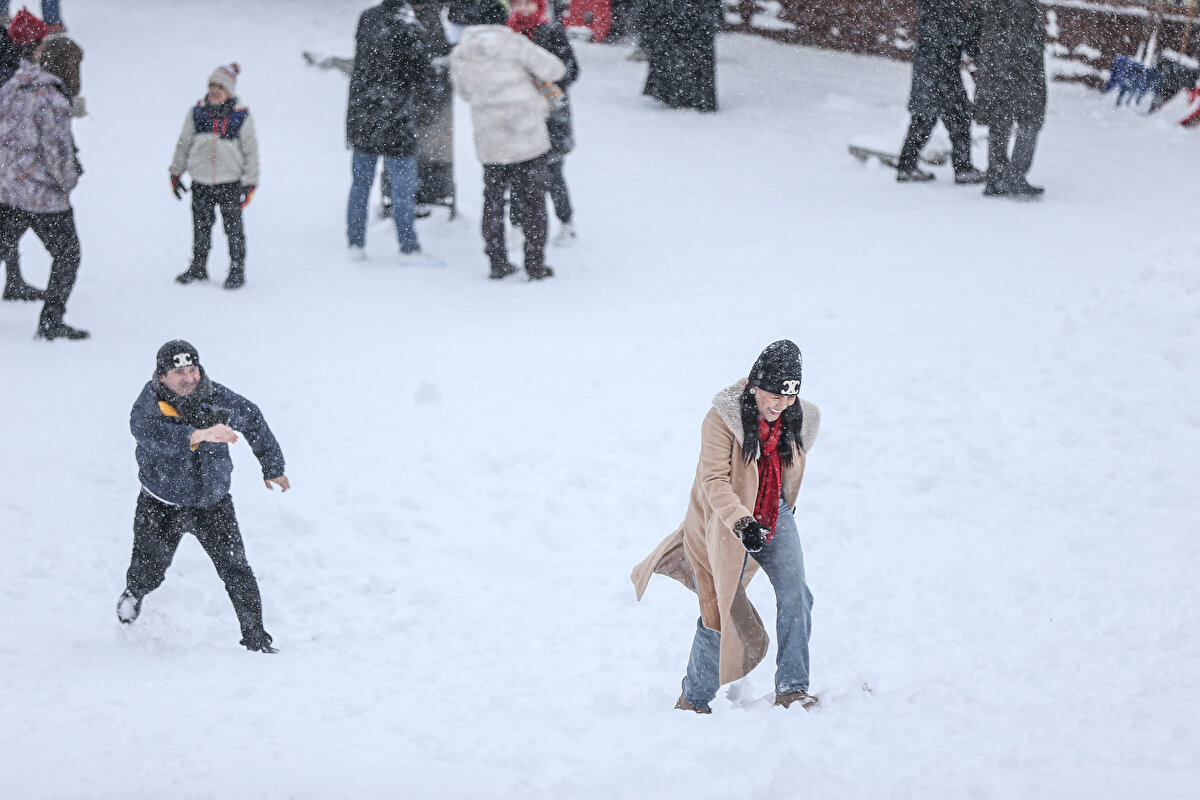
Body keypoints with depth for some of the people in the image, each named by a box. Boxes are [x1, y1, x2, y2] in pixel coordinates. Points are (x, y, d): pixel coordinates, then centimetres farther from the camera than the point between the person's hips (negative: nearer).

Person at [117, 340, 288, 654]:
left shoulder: (216, 398, -11)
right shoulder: (148, 405, -21)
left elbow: (252, 420, 9)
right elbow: (151, 433, -46)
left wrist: (272, 467, 18)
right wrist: (198, 435, -61)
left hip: (213, 503, 1)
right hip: (162, 506, -1)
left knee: (236, 571, -9)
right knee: (148, 574, 10)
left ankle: (256, 639, 3)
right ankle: (132, 596, 46)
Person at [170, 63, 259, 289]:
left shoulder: (241, 117, -5)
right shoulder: (197, 113, 2)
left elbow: (251, 152, 1)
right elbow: (183, 143, 12)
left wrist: (250, 184, -2)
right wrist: (176, 173, 13)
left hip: (230, 183, -3)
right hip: (201, 182, 3)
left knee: (233, 227, 2)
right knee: (201, 226, 11)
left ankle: (237, 270, 14)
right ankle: (198, 267, 25)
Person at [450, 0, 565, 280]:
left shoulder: (459, 54, 1)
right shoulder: (513, 43, -10)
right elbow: (554, 69, -8)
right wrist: (533, 74, 11)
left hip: (490, 143, 3)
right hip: (528, 136, -3)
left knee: (493, 200, 14)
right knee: (532, 200, 6)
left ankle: (497, 263, 14)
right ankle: (535, 265, 7)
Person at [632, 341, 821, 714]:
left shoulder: (798, 420, -5)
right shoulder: (722, 418, -22)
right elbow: (715, 481, -27)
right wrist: (742, 523, -41)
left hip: (774, 516, 4)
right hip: (725, 524, -4)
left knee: (795, 594, -14)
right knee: (719, 612, -1)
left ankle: (792, 689, -6)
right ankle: (693, 700, 18)